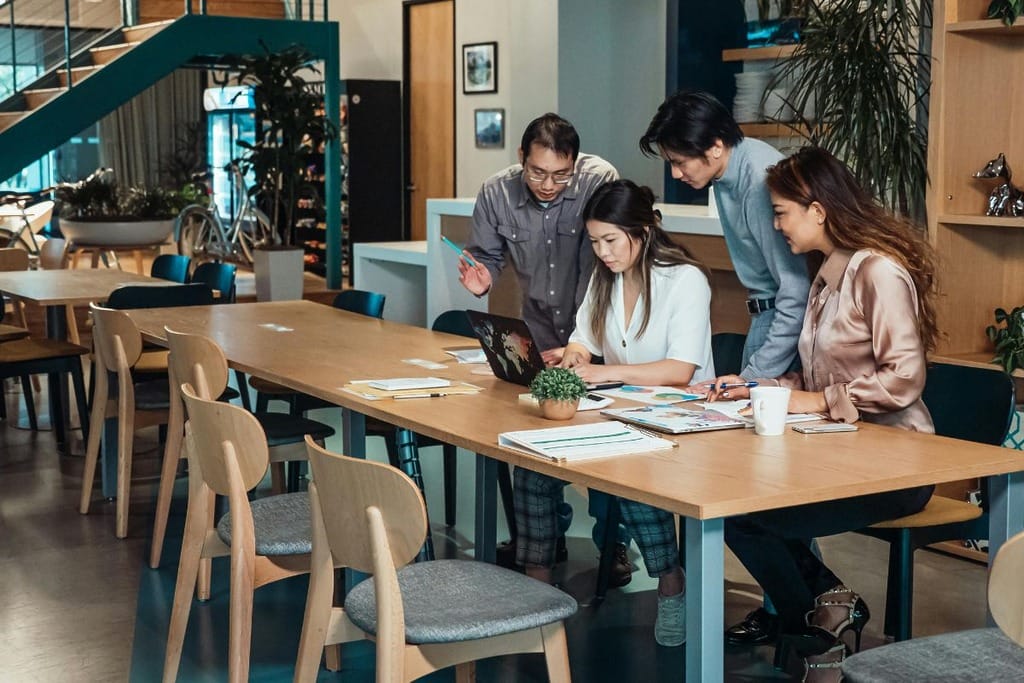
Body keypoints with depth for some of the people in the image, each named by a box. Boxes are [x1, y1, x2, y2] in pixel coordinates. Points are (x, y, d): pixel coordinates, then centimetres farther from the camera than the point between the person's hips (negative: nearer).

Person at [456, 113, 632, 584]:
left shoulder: (600, 181, -25)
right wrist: (481, 279, -25)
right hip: (539, 327, 3)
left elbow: (601, 270, -28)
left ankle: (612, 541, 9)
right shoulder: (496, 193, -14)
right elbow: (486, 254, 0)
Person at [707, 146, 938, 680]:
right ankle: (826, 600, 2)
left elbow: (903, 378, -23)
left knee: (743, 516, -17)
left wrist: (817, 401, -20)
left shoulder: (878, 271, -15)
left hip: (891, 464, -8)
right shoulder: (830, 273, 13)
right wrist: (762, 389, 5)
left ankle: (817, 637, 6)